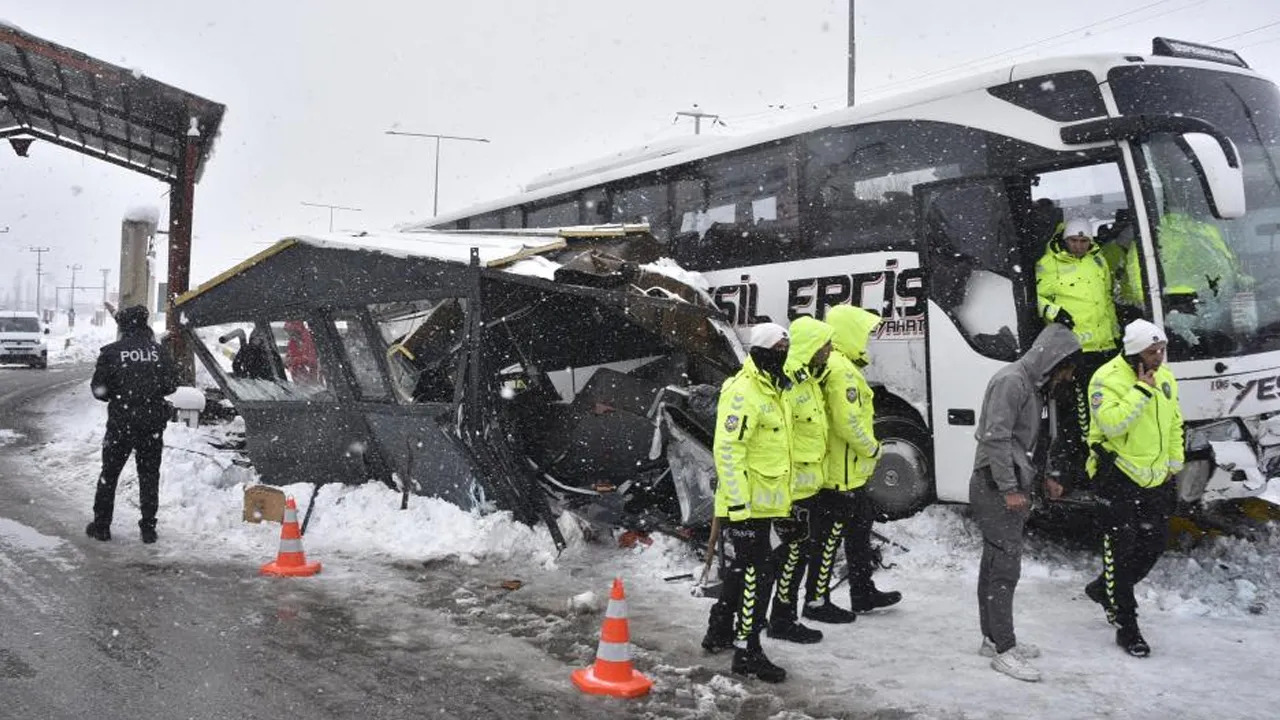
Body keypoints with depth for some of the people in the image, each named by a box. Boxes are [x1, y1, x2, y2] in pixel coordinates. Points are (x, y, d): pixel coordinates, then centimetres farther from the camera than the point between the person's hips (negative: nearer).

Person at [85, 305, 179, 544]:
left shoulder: (111, 352, -6)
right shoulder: (159, 351, -1)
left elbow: (98, 388, -5)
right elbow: (172, 384, 1)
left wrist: (118, 396, 14)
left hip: (121, 420, -1)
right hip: (153, 421, 2)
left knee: (109, 473, 12)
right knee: (149, 475, 10)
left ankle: (101, 526, 16)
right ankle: (148, 528, 10)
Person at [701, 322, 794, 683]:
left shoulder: (773, 391, 15)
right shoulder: (743, 392, -18)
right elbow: (727, 450, -23)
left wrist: (785, 499, 24)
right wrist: (737, 504, -25)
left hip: (765, 501, 10)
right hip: (748, 504, -10)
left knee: (743, 568, 20)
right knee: (755, 573, -6)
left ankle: (719, 630, 34)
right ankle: (747, 651, 2)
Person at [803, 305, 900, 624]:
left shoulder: (835, 364, 12)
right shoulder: (841, 369, -21)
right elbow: (848, 422, -26)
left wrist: (867, 449, 15)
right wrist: (873, 448, -11)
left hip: (850, 470, 11)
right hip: (841, 473, -11)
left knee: (860, 528, 21)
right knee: (829, 536, 1)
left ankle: (863, 593, 33)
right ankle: (816, 601, 12)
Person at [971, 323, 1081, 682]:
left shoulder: (1034, 385, 18)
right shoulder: (1011, 381, -15)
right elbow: (996, 438, -21)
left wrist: (1043, 478, 19)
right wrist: (1009, 489, -21)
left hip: (1010, 487, 10)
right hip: (996, 487, -10)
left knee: (994, 564, 14)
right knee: (1005, 567, -9)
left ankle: (992, 638, 21)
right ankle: (1003, 650, -5)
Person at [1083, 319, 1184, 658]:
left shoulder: (1165, 377, 6)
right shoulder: (1108, 379, -17)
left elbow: (1175, 423, 18)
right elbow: (1111, 424, -30)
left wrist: (1174, 463, 16)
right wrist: (1141, 390, -28)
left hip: (1155, 478, 7)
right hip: (1119, 477, -7)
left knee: (1154, 544, 12)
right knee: (1122, 550, -2)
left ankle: (1105, 589, 35)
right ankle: (1126, 626, 8)